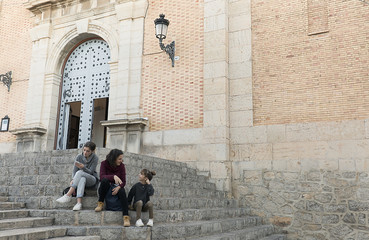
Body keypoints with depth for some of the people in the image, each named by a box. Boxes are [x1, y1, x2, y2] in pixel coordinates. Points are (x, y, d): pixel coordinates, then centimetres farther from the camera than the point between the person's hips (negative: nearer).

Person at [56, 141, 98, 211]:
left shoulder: (95, 158, -11)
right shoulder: (79, 157, -4)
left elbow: (90, 172, -15)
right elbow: (74, 171, -6)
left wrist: (83, 167, -35)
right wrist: (73, 180, -27)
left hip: (92, 179, -2)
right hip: (81, 178, 2)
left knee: (80, 172, -34)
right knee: (82, 179, -38)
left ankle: (68, 195, -40)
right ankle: (79, 203, -51)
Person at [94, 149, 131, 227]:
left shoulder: (121, 166, -2)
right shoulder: (104, 163, -7)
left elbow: (123, 181, -4)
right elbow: (102, 176, -22)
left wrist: (119, 187, -27)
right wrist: (113, 177, -40)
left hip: (116, 187, 1)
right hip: (104, 188, -1)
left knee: (122, 192, -33)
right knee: (105, 180, -35)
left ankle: (126, 217, -37)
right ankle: (100, 204, -21)